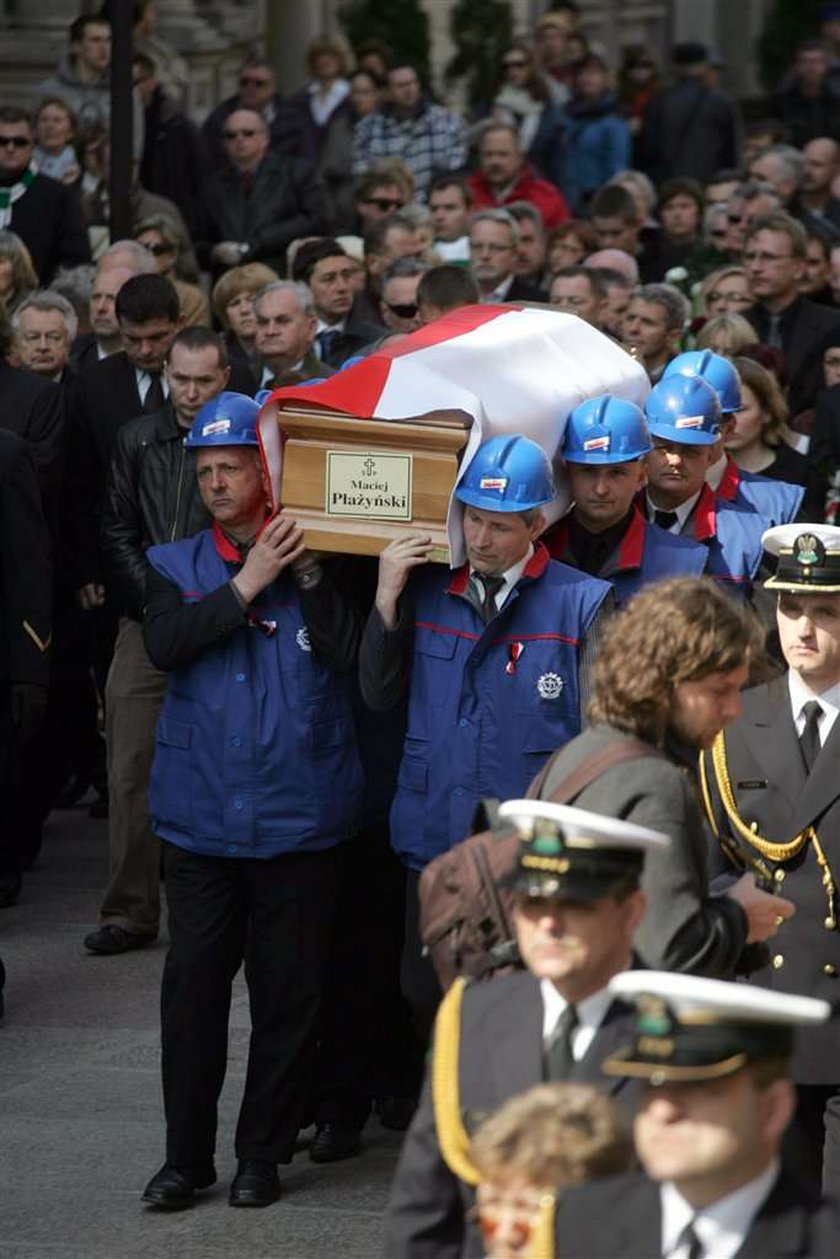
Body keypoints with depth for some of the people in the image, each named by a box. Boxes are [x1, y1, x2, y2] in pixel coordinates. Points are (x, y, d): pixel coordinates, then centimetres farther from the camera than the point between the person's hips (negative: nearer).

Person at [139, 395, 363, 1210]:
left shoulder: (318, 565, 3)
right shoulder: (176, 567, 8)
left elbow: (349, 653, -11)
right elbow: (164, 644, -11)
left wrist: (307, 571, -14)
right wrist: (249, 584, -12)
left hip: (297, 814, -1)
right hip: (201, 815, 1)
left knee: (288, 990, 4)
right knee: (193, 983, 1)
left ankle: (263, 1151, 15)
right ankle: (186, 1154, 10)